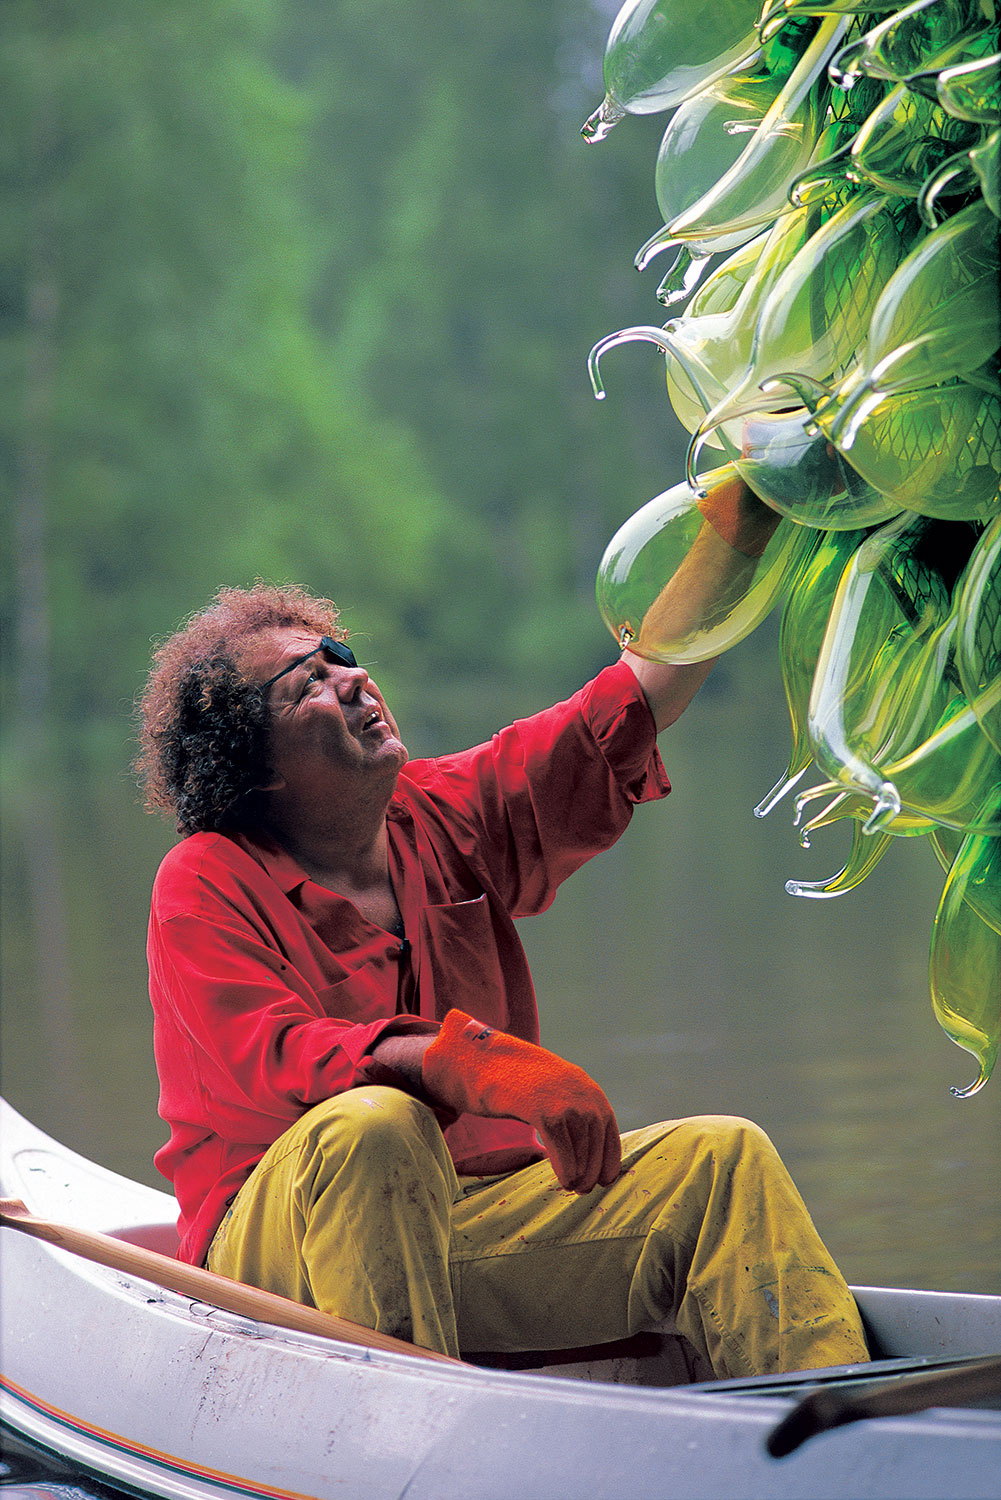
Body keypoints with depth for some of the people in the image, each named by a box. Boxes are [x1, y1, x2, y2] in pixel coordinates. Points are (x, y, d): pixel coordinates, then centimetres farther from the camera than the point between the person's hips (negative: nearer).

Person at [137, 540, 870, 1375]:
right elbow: (282, 1060, -23)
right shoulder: (205, 885, -6)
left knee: (720, 1159, -10)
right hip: (270, 1254, -6)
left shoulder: (446, 817, 12)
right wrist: (479, 1066, -38)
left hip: (468, 1223, 6)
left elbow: (635, 706, 9)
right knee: (373, 1125, -36)